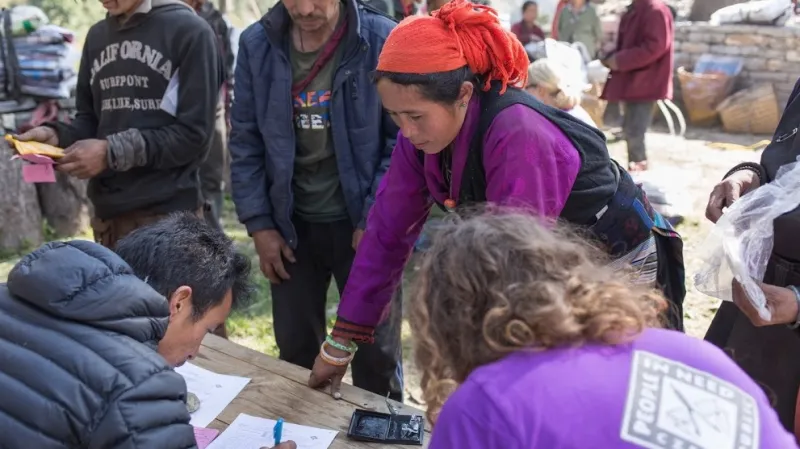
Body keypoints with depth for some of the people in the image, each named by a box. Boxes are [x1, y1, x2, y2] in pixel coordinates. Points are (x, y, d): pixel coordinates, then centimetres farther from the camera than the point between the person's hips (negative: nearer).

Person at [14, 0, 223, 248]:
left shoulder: (189, 31, -5)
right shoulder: (97, 35, 15)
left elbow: (193, 134, -10)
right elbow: (90, 120, 18)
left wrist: (112, 151, -16)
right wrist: (56, 136, -3)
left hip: (169, 212, -5)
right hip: (108, 212, 6)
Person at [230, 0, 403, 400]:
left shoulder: (382, 40, -12)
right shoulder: (256, 45, -2)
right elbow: (246, 142, 3)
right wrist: (259, 225, -2)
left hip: (363, 224, -2)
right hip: (291, 225, 3)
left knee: (377, 352, 11)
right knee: (296, 351, 16)